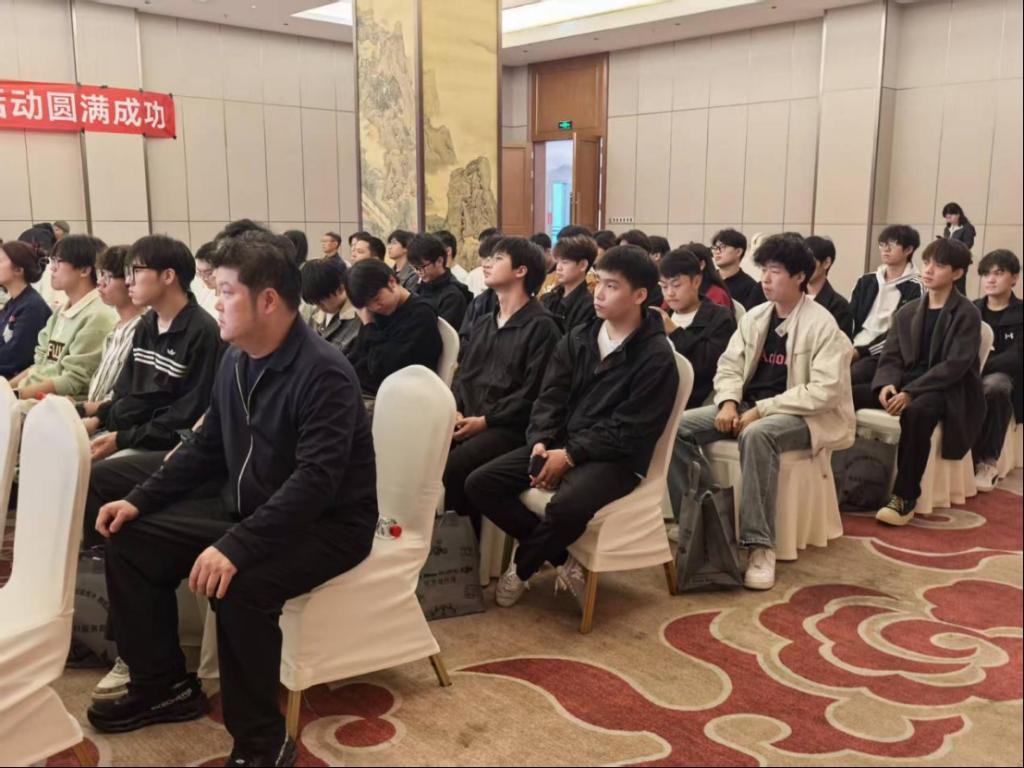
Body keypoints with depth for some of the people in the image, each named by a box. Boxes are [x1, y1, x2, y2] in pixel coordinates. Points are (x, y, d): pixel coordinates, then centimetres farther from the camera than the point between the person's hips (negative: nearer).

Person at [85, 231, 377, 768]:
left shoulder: (323, 372, -23)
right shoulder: (237, 360, 3)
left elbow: (315, 481, -33)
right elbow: (206, 447, 14)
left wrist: (235, 547, -40)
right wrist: (140, 500, 3)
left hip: (327, 524, -9)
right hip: (246, 507, 9)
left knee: (238, 585, -35)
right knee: (131, 541, 3)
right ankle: (163, 686, 18)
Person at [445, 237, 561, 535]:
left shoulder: (541, 326, -5)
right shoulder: (483, 323, 23)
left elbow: (532, 393, -12)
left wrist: (485, 421, -16)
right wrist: (456, 410, -1)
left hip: (509, 427, -7)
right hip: (468, 419, 7)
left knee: (452, 467, -30)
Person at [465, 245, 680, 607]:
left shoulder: (656, 356, -10)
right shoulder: (577, 338, 9)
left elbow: (630, 431, -14)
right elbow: (550, 398, 6)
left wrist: (570, 455, -19)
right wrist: (541, 442, -13)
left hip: (615, 458, -6)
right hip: (559, 444, 6)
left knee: (566, 508, -36)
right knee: (479, 483, -11)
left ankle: (522, 567, -3)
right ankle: (558, 557, -2)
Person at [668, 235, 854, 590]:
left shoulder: (823, 325, -11)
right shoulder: (755, 316, 10)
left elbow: (825, 391, -20)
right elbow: (729, 363, 10)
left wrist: (762, 410, -22)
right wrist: (729, 402, -12)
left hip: (801, 415, -7)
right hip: (749, 405, 7)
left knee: (758, 435, -40)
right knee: (678, 425, -12)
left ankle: (760, 544, -32)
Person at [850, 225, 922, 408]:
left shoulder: (914, 288, 0)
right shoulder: (867, 281, 19)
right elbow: (850, 319, 13)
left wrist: (861, 351, -16)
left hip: (883, 354, -5)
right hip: (854, 349, 5)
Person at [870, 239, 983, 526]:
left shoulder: (967, 314, -5)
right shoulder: (907, 312, 12)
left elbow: (956, 365, -16)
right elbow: (891, 357, 5)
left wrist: (911, 392, -27)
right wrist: (887, 384, -19)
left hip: (950, 390, -5)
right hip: (909, 384, 5)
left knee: (916, 411, -39)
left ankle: (905, 497, -29)